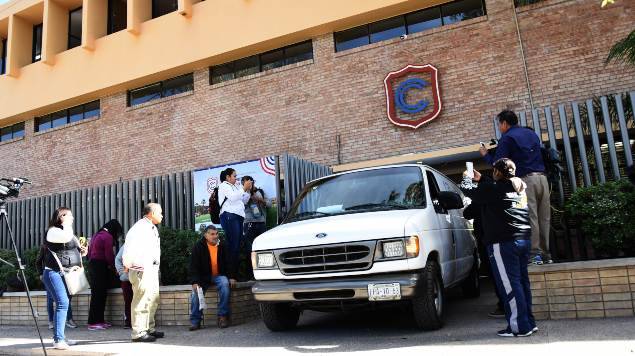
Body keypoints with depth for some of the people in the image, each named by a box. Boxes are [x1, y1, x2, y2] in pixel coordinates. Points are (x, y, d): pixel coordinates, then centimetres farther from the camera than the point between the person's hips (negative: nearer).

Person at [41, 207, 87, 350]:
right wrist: (66, 223, -11)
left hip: (67, 274, 9)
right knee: (62, 303, -19)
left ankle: (60, 337, 18)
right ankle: (58, 339, -19)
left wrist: (81, 252, 8)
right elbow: (66, 237, -27)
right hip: (54, 273, -9)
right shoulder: (53, 231, -7)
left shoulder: (67, 232, 20)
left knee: (63, 303, 11)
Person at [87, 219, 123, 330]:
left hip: (93, 265, 10)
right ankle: (93, 323, -6)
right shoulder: (108, 237, -10)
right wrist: (114, 267, 1)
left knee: (97, 295, 11)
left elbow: (89, 253, 19)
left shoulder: (97, 235, 18)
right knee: (99, 295, -7)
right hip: (101, 267, -10)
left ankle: (99, 320, 14)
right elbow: (109, 255, -14)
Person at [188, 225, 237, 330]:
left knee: (225, 284, -30)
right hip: (203, 277, 0)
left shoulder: (222, 246, 2)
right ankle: (195, 321, -13)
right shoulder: (198, 247, -5)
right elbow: (193, 266, -8)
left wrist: (231, 277, -6)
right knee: (196, 291, -26)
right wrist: (194, 282, -20)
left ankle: (223, 316, -23)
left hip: (219, 275, 1)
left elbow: (229, 262, 7)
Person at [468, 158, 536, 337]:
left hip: (503, 241, -8)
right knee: (522, 282, 13)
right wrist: (481, 179, 34)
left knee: (509, 284, -5)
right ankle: (529, 322, 17)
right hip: (524, 238, 9)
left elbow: (475, 196, 4)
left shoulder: (493, 188, -10)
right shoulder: (520, 186, 15)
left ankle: (520, 326, -4)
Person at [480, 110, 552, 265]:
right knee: (544, 218, 6)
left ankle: (535, 254, -6)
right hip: (542, 177, 7)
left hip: (526, 179, -6)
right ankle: (546, 254, 9)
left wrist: (486, 154, 15)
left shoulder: (507, 138, 0)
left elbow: (497, 162, -4)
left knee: (530, 217, -6)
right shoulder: (532, 134, 23)